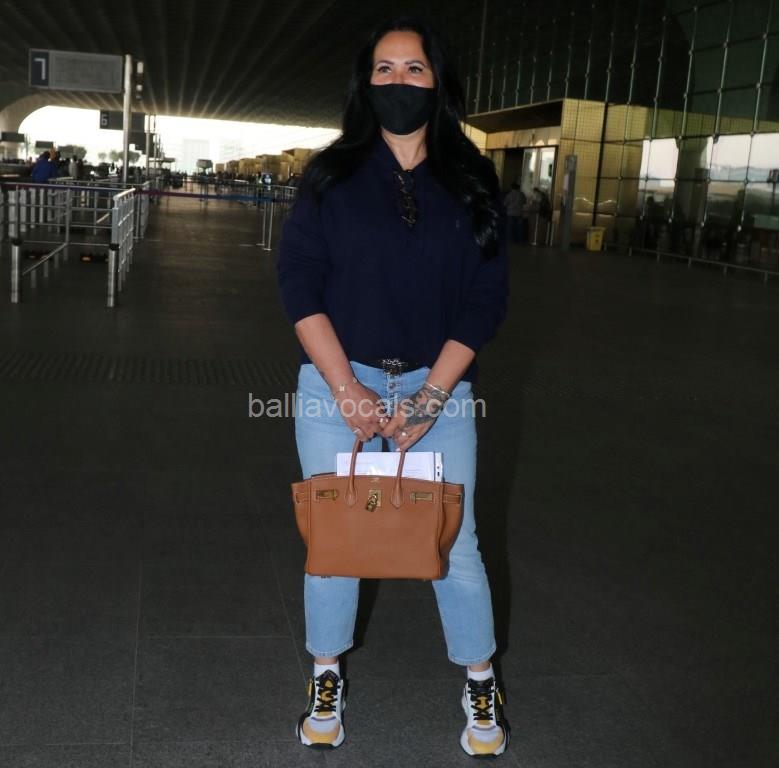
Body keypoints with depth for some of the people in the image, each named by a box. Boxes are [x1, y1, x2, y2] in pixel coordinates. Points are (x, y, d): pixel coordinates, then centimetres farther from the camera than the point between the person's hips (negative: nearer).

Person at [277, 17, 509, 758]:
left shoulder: (471, 184, 3)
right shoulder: (331, 176, 2)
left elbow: (485, 300, -1)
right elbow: (299, 283, -4)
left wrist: (429, 398, -11)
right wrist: (347, 390, -14)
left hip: (436, 388, 0)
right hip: (337, 384, 0)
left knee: (453, 544, 6)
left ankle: (480, 687, 27)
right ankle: (326, 678, 30)